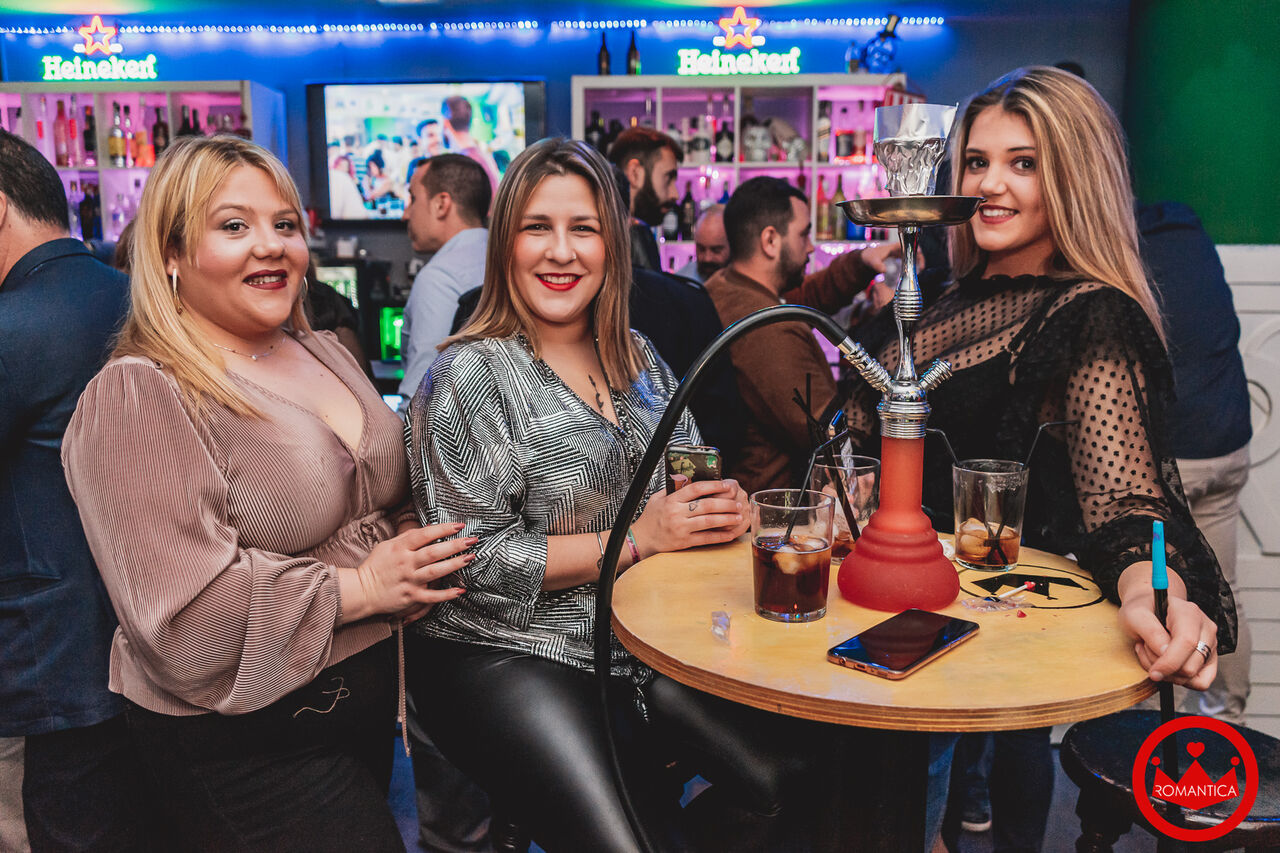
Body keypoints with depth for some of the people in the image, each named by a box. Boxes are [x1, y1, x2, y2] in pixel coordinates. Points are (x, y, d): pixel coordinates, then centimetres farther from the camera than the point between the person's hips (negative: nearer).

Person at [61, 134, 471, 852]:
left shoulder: (324, 353, 8)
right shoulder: (136, 398, -17)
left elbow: (393, 500, 17)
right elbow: (187, 616, -25)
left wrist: (418, 553, -5)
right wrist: (359, 588, -18)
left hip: (370, 694, 8)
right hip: (245, 738, -7)